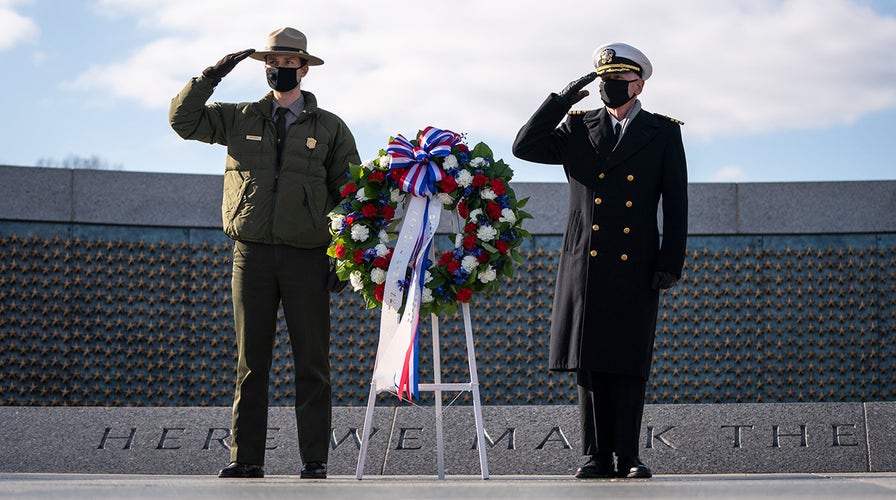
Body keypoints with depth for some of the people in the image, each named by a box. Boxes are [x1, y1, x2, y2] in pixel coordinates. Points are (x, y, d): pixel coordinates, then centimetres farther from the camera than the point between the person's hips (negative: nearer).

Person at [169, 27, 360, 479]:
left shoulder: (330, 128, 7)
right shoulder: (240, 119, 11)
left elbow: (349, 191, 7)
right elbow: (182, 119, 11)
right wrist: (213, 75, 0)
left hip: (306, 256, -1)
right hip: (252, 253, 2)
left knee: (311, 361, -1)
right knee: (251, 360, 3)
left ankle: (315, 460, 2)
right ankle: (246, 458, 6)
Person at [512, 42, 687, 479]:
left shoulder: (663, 133, 8)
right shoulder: (578, 128, 13)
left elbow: (675, 203, 4)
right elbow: (525, 146, 1)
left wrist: (671, 263, -4)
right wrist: (565, 98, -2)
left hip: (635, 267, -1)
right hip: (585, 264, 2)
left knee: (628, 363, -2)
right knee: (590, 364, 0)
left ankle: (626, 457, 3)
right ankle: (596, 456, 4)